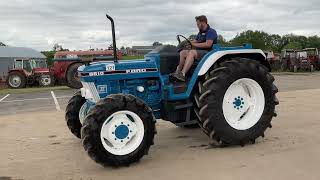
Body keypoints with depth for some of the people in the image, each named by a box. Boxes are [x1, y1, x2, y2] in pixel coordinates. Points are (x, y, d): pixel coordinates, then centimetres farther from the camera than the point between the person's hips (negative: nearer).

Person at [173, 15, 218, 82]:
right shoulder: (200, 32, 21)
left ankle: (182, 74, -45)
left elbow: (208, 44, -22)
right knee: (182, 52, -4)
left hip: (208, 53, -9)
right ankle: (177, 72, -17)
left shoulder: (211, 32, -9)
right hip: (199, 51, 9)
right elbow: (195, 41, 25)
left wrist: (194, 44, -17)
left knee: (192, 52, -33)